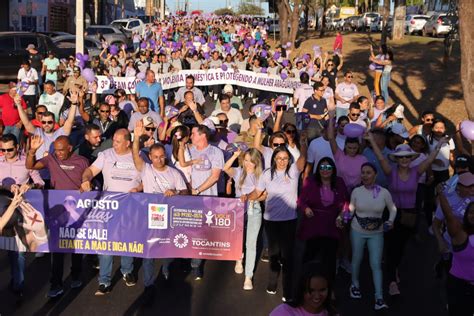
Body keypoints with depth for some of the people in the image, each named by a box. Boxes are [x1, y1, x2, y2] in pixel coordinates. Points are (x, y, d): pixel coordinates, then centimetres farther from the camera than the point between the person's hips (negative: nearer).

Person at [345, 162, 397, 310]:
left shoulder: (384, 192, -10)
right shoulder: (356, 191, -8)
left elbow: (392, 209, 3)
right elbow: (350, 210, -1)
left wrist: (391, 221, -15)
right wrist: (341, 218, -19)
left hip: (376, 233, -1)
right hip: (357, 231, 1)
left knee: (376, 264, -3)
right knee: (357, 259, 17)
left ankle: (379, 298, 0)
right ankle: (355, 284, 43)